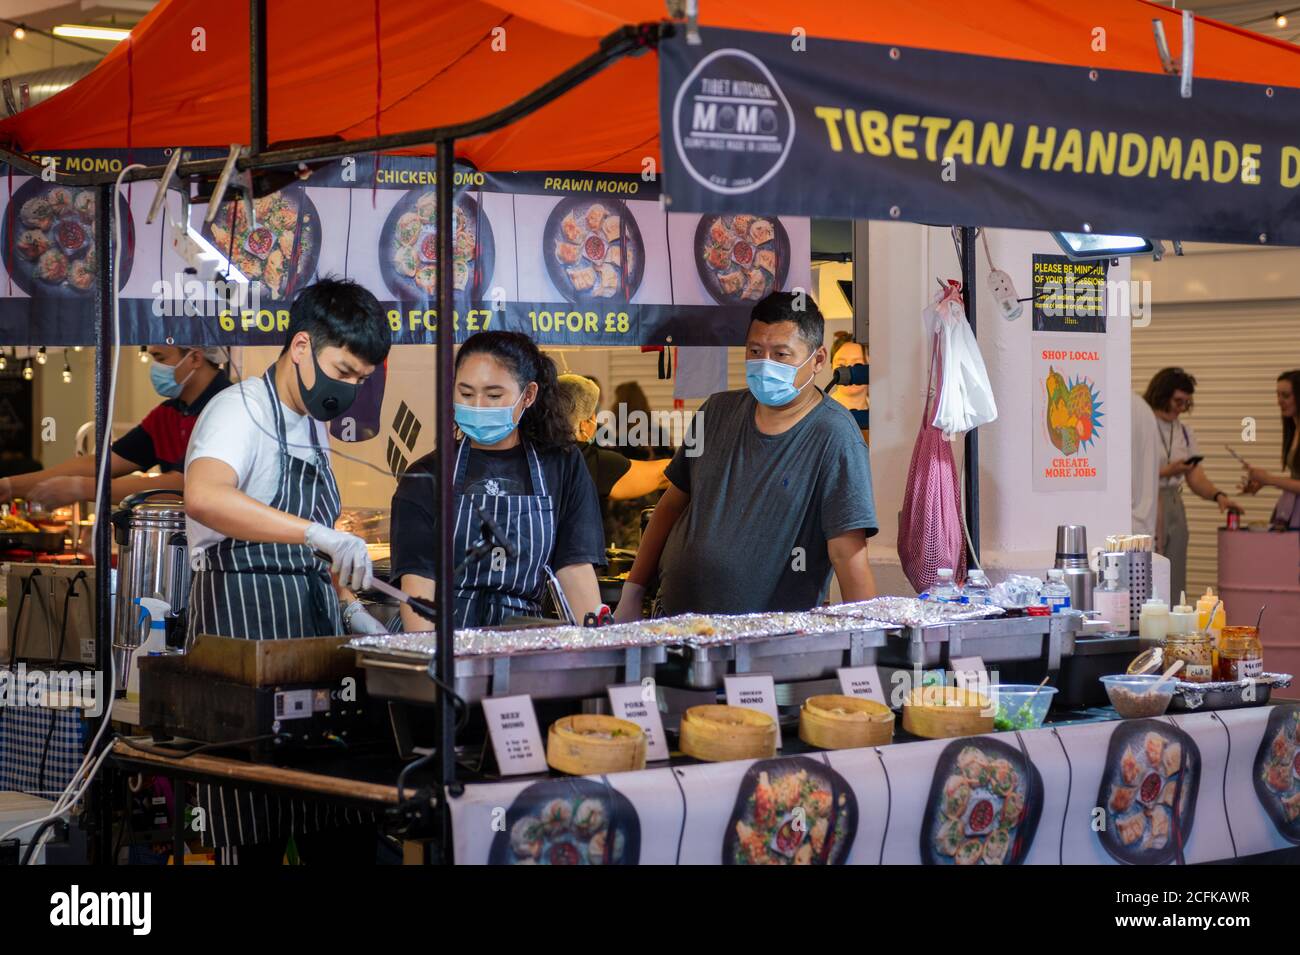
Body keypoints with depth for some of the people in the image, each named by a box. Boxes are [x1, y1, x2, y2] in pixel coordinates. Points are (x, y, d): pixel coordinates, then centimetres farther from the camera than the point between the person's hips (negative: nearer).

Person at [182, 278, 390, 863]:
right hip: (245, 628, -8)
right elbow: (204, 497, -33)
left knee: (343, 834, 5)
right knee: (261, 836, -7)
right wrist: (316, 532, -40)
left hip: (310, 636, 8)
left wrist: (349, 609, 14)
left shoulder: (313, 428, 17)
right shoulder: (241, 409, -10)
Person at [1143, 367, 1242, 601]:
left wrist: (1218, 495, -8)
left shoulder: (1184, 432, 14)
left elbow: (1197, 479, 10)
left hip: (1173, 509, 7)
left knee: (1173, 586, 4)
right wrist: (1167, 471, -17)